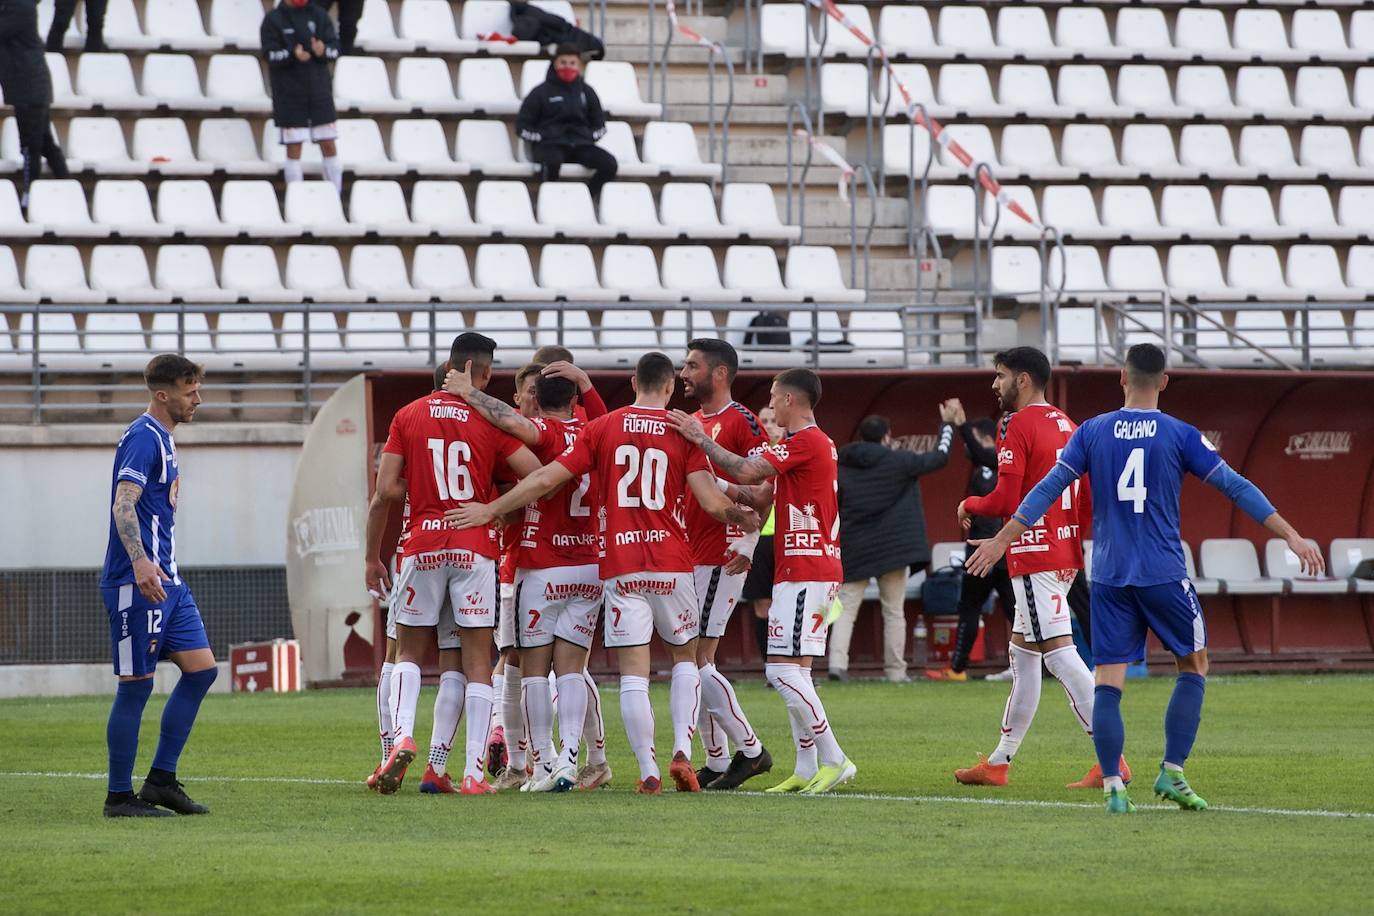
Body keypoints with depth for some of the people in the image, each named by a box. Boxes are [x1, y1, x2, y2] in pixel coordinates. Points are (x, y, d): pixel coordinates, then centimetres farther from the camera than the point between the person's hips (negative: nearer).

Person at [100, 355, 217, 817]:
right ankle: (119, 796, 1)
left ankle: (161, 780, 11)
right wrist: (140, 563, -37)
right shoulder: (142, 438, -13)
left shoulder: (162, 438, 17)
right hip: (137, 584, -10)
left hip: (166, 581, 10)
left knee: (201, 669, 6)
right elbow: (123, 504, -24)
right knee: (136, 685, -5)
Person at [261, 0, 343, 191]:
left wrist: (323, 51, -21)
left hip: (319, 89, 3)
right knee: (294, 147, -1)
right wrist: (292, 55, -30)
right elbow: (271, 54, -11)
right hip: (289, 93, -3)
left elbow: (335, 48, 2)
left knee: (329, 145, 5)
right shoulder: (274, 19, -2)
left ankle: (336, 195, 13)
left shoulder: (319, 15, 7)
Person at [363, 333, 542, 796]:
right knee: (477, 661, 3)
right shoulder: (490, 421, -1)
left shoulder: (408, 416, 3)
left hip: (423, 547, 1)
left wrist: (372, 556, 8)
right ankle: (474, 771, -2)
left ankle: (402, 737, -9)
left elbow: (383, 492, 0)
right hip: (476, 546, -1)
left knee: (408, 652, 16)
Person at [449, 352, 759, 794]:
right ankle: (682, 753, 3)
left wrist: (490, 510, 7)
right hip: (671, 564, 0)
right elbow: (711, 501, -6)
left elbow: (547, 479, -1)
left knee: (633, 672, 0)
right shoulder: (683, 432, 1)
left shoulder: (602, 429, 2)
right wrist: (741, 517, 15)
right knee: (685, 657, 18)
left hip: (620, 566, 0)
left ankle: (648, 771, -6)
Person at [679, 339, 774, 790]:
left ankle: (750, 749, -2)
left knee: (698, 660, -11)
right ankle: (716, 762, 14)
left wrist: (746, 547, -20)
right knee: (694, 662, 9)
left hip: (720, 558, -9)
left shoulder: (741, 422, -10)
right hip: (690, 557, 9)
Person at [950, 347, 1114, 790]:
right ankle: (999, 762, 22)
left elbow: (1005, 500, -18)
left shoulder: (1018, 426, -12)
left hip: (1034, 555, -10)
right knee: (1021, 653, 16)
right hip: (1065, 554, 10)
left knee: (1059, 652, -13)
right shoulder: (1064, 424, 15)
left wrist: (968, 505, 1)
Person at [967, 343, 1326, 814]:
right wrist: (1291, 536, 0)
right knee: (1193, 666, 14)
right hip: (1165, 575, -2)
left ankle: (1113, 787, -8)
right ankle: (1171, 773, 4)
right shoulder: (1180, 435, -2)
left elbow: (1048, 488, 3)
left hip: (1109, 576, 2)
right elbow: (1235, 487, -3)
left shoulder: (1093, 432, 3)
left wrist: (1002, 540, 10)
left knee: (1108, 682, 2)